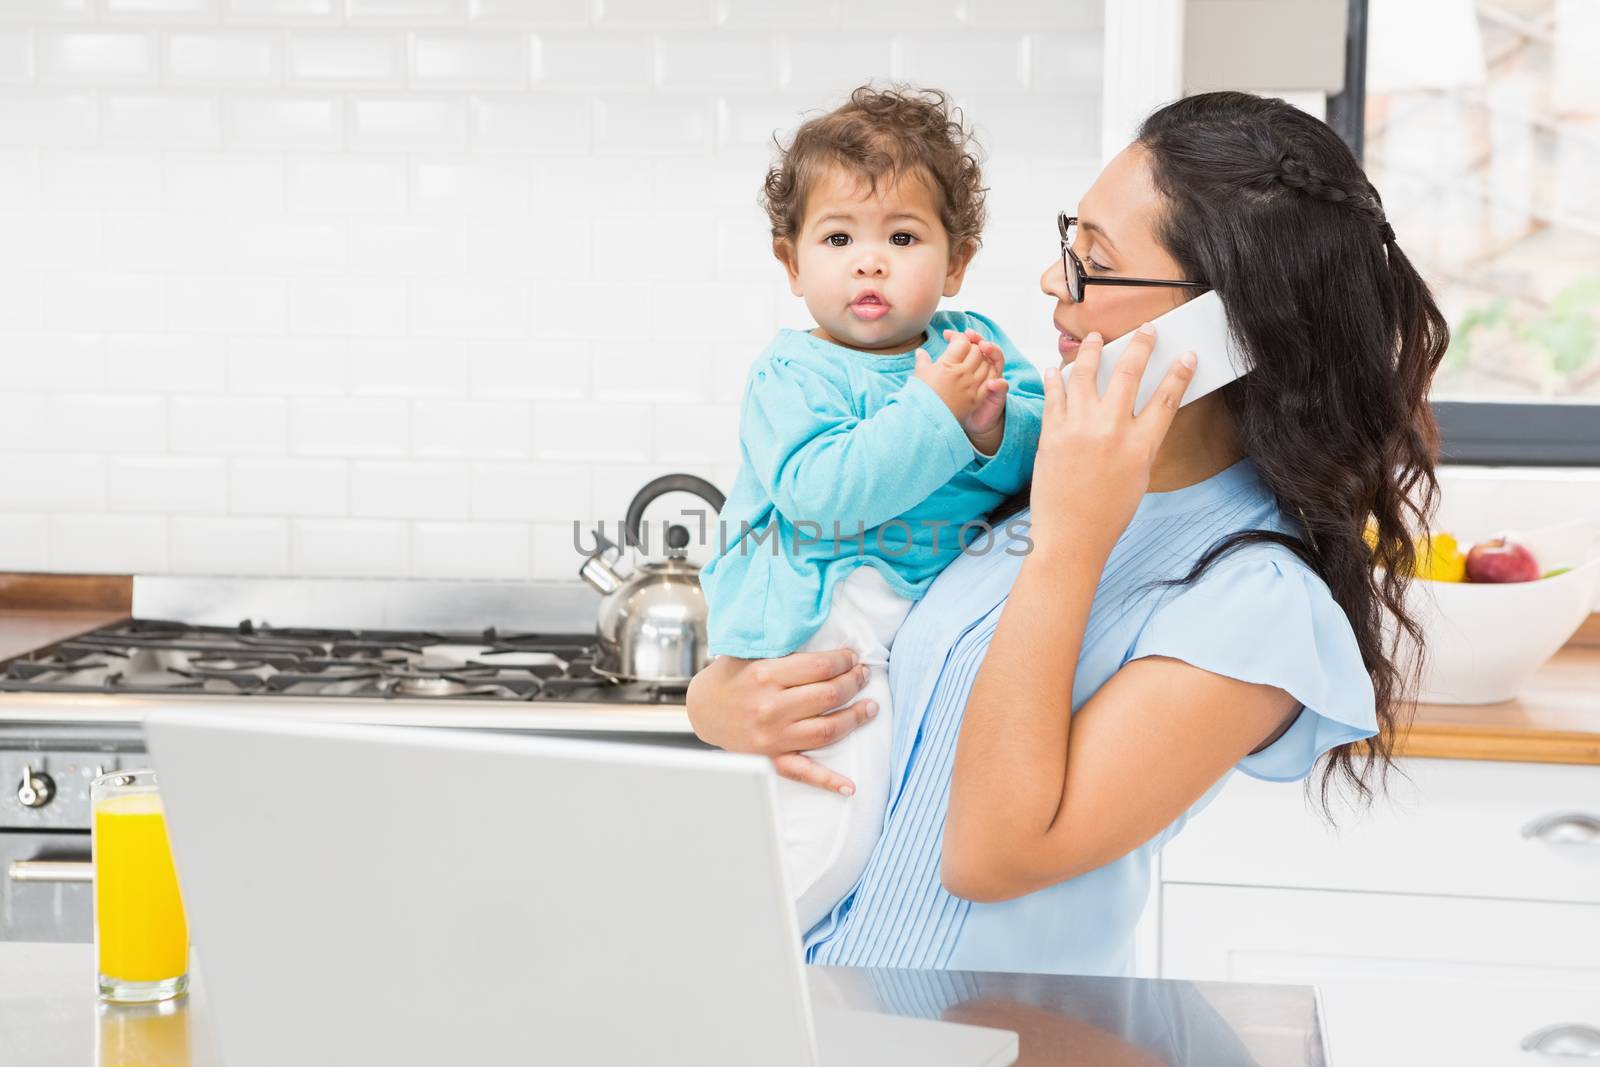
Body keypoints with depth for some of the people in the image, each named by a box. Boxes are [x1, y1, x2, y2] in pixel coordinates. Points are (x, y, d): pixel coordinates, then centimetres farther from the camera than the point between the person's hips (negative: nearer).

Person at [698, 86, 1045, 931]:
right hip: (827, 617, -6)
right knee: (833, 821, -18)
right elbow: (822, 494, -20)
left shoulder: (977, 346, 11)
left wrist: (994, 427, -20)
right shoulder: (791, 376, -4)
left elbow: (1041, 459, 2)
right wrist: (933, 413, -24)